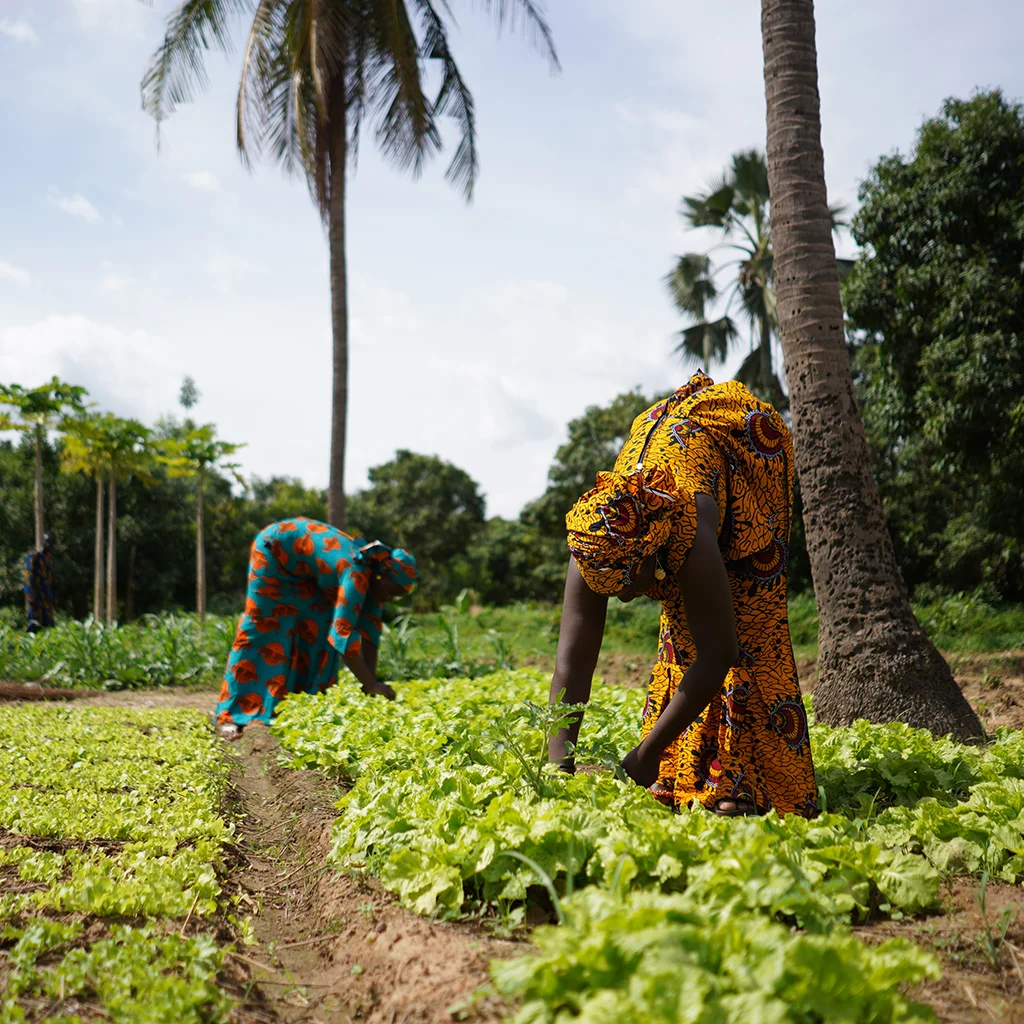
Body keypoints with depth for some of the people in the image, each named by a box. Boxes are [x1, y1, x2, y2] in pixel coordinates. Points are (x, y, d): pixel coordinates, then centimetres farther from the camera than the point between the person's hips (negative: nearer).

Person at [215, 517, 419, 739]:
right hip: (273, 550, -8)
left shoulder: (373, 576, -12)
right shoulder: (356, 574, -36)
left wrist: (370, 682, -14)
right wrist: (370, 684, -38)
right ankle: (230, 716, -5)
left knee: (317, 629, -2)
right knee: (262, 630, -9)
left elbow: (370, 632, -8)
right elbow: (343, 633, -42)